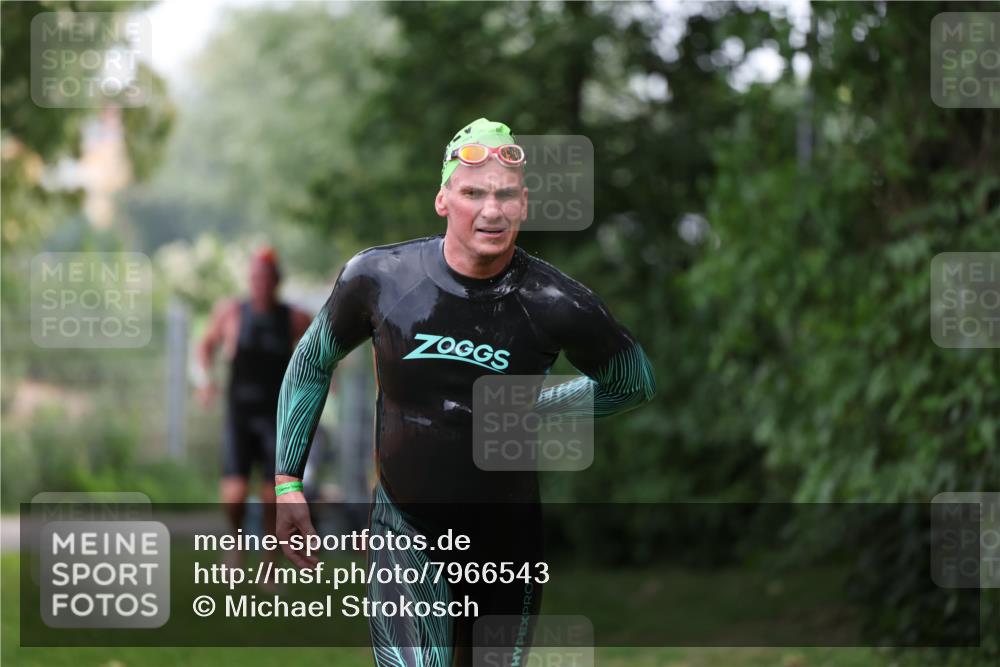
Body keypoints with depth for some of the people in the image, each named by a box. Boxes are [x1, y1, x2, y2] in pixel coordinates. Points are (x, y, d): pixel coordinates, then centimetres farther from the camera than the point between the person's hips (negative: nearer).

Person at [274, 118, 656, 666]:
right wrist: (287, 481, 5)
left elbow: (635, 382, 6)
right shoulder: (380, 277, -11)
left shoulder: (555, 305, -14)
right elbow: (312, 362, 8)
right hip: (406, 533, -1)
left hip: (508, 539, 1)